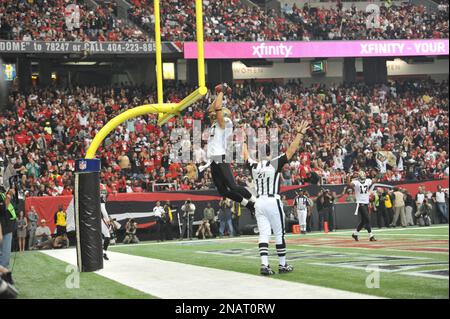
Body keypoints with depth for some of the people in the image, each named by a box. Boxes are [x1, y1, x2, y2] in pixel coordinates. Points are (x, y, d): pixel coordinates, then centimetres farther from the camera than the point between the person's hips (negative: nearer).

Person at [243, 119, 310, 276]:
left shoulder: (253, 166, 6)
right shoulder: (275, 164, -7)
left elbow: (246, 155, 25)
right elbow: (291, 151, -9)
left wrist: (243, 142, 42)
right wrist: (300, 134, -4)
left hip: (259, 203, 4)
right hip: (273, 202, -4)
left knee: (264, 234, 1)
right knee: (279, 234, 5)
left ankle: (264, 265, -10)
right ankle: (282, 265, 11)